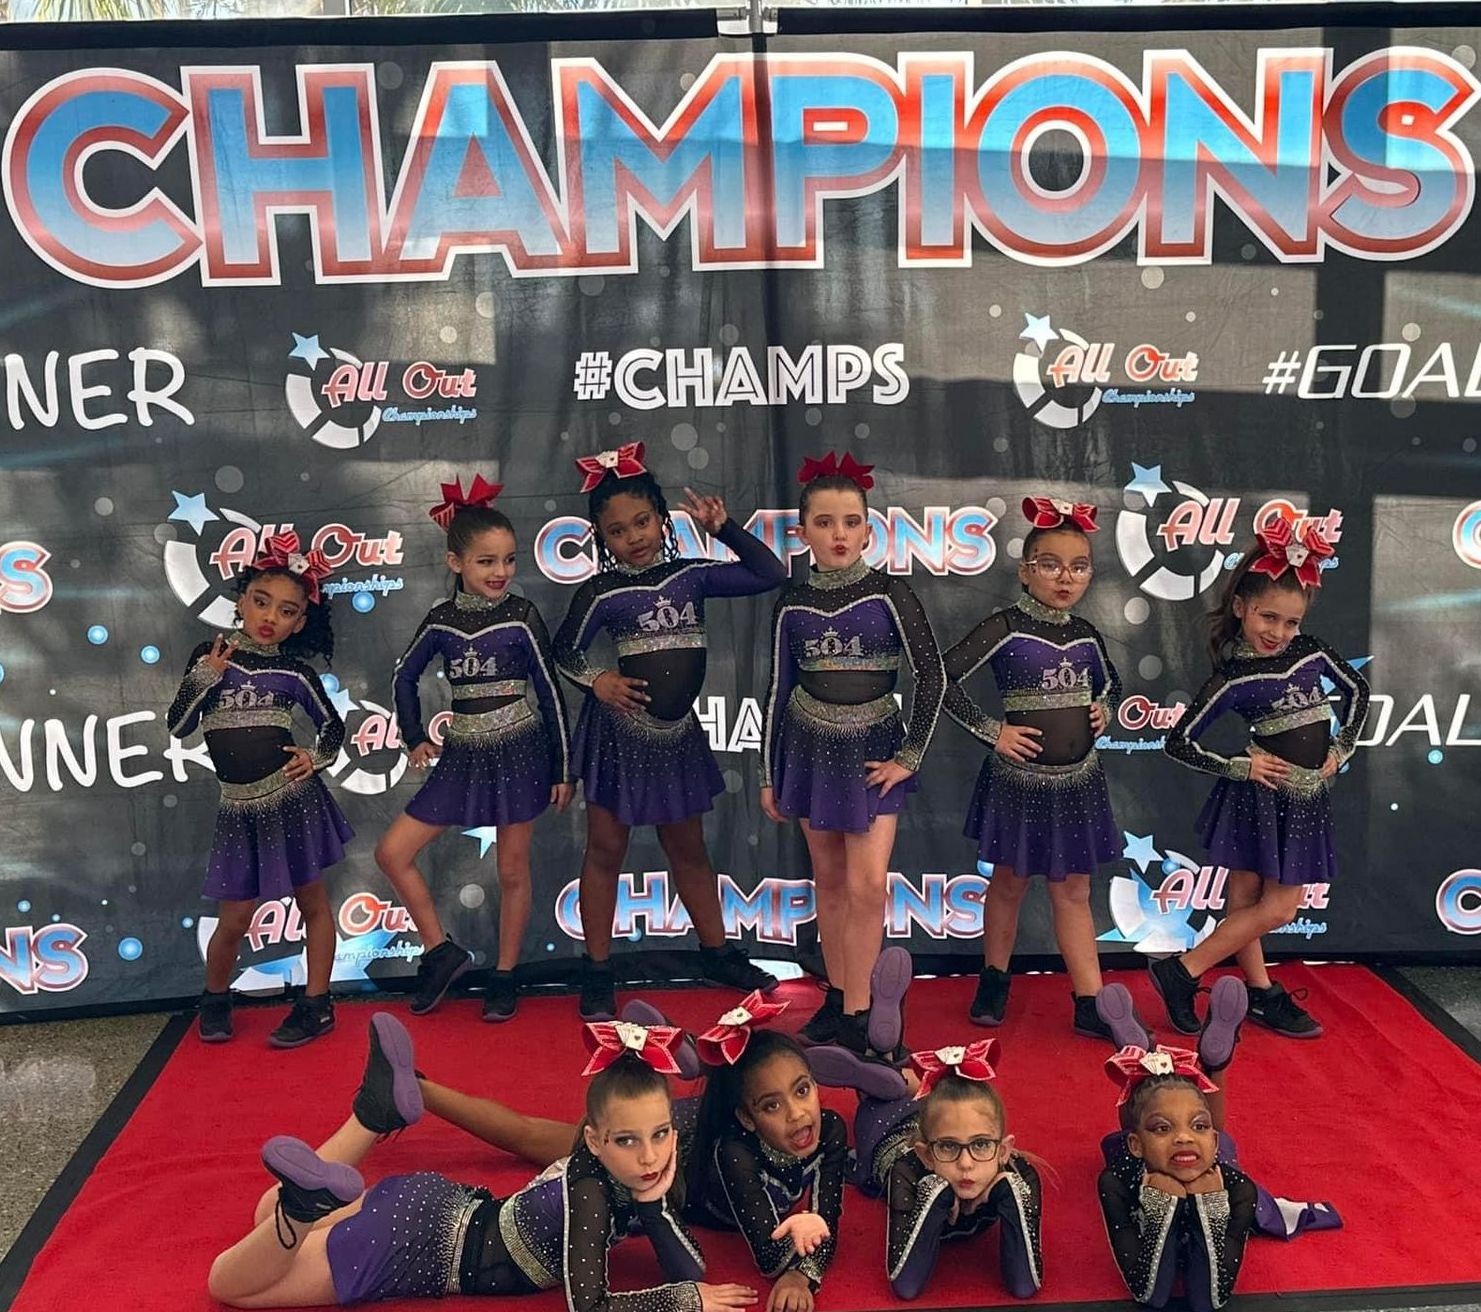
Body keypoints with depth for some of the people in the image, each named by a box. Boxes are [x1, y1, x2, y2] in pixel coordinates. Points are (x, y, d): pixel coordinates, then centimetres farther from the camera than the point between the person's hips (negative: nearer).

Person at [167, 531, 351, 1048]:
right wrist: (205, 676, -13)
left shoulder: (294, 671, 0)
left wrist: (318, 756, -7)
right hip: (241, 808, 1)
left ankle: (316, 1004, 21)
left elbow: (332, 723, 11)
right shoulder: (209, 657, 2)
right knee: (234, 919, 6)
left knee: (311, 901, 8)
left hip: (293, 798, 0)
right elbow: (177, 726, -2)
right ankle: (215, 998, 33)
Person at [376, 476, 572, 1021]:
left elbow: (550, 693, -4)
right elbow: (404, 677, 15)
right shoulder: (441, 620, -1)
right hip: (462, 756, 4)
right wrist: (415, 738, 10)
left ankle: (504, 976, 24)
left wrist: (563, 769, -2)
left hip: (519, 753, -3)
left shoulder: (521, 617, -8)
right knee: (392, 851, 0)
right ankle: (441, 950, 15)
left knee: (512, 870, 7)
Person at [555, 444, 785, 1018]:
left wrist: (724, 529, -7)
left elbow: (771, 574, -1)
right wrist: (596, 679, -16)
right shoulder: (602, 593, -8)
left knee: (688, 848, 18)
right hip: (619, 731, -3)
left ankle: (718, 953, 33)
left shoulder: (692, 574, 0)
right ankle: (597, 973, 18)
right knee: (606, 850, 7)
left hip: (677, 733, 3)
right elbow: (564, 651, 1)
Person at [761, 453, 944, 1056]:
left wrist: (908, 756, -6)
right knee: (830, 882, 10)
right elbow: (780, 691, 7)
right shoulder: (793, 606, 0)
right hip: (810, 749, 3)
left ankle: (856, 1015, 2)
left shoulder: (889, 594, -7)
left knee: (868, 885, -9)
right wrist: (769, 775, 9)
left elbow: (931, 676, -5)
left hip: (873, 750, -2)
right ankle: (837, 998, 23)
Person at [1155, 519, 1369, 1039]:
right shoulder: (1232, 679, -14)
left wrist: (1341, 749, 11)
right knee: (1275, 908, -4)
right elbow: (1179, 742, -11)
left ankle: (1262, 996, 25)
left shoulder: (1310, 652, 1)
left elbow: (1356, 689, 19)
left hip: (1307, 796, 5)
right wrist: (1240, 767, -12)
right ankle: (1181, 972, 5)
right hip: (1260, 795, -5)